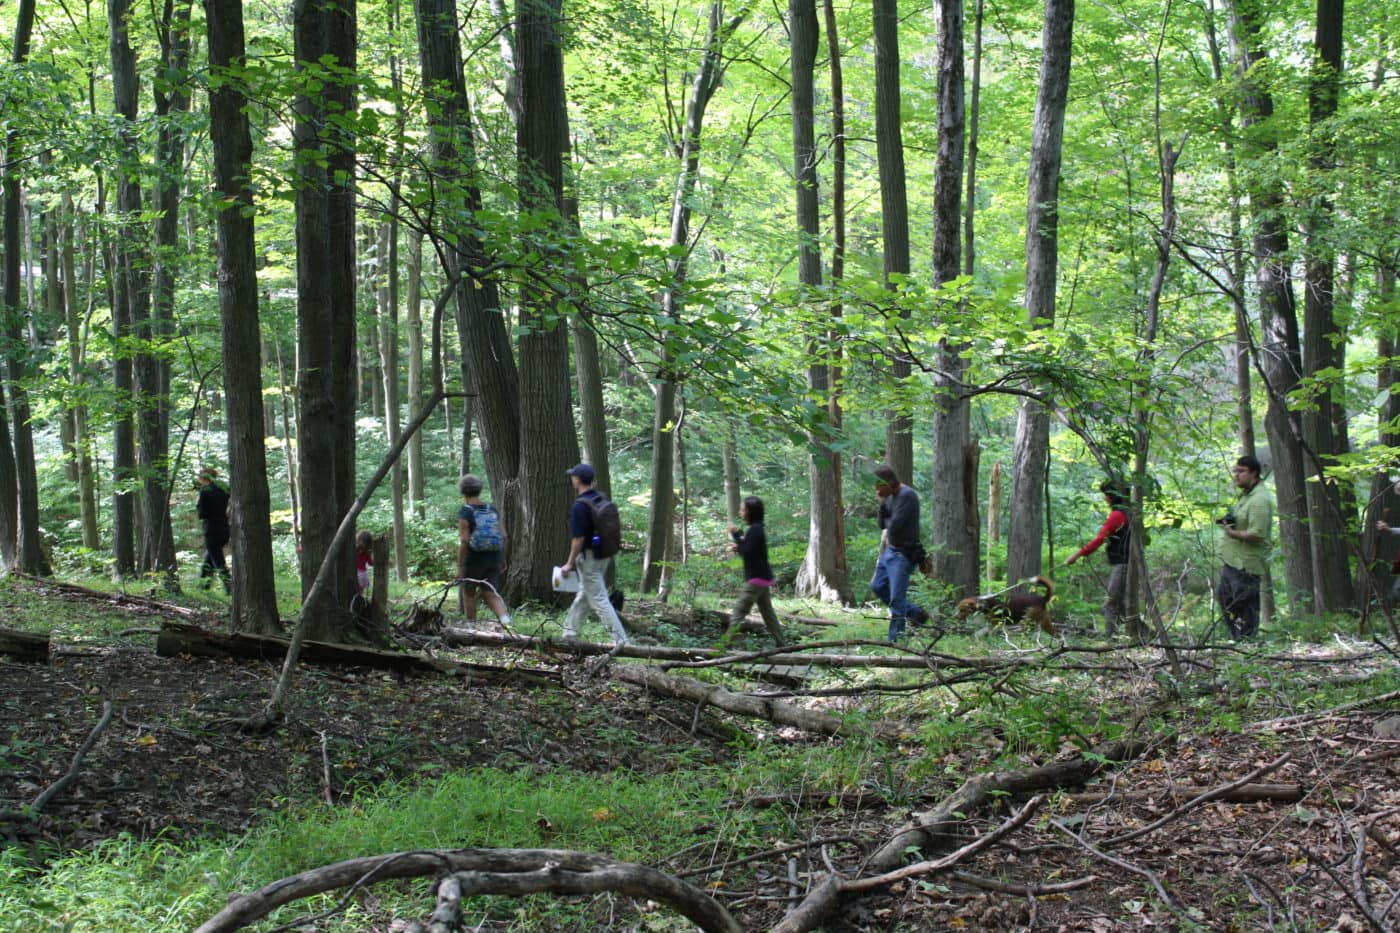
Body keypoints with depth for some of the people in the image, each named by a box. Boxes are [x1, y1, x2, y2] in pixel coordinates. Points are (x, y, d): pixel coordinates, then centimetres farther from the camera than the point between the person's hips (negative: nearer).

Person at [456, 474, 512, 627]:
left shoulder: (465, 512, -10)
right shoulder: (492, 509, 7)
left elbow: (464, 541, -17)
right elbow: (503, 536, 5)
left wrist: (459, 566, -13)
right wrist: (503, 559, 15)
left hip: (473, 559, -4)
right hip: (494, 558, 4)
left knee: (468, 594, 14)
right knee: (492, 594, 4)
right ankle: (505, 619, -20)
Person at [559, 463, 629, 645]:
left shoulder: (579, 506, -21)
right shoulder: (601, 499, 4)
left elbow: (578, 538, -21)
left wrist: (570, 563, -13)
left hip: (588, 557, -9)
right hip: (604, 555, 9)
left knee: (598, 599, -6)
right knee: (583, 595, 19)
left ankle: (620, 639, -10)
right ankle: (569, 631, 31)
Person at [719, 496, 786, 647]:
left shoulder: (754, 529, -16)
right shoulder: (758, 528, 14)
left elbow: (748, 553, -20)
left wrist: (737, 536, -16)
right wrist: (738, 548, 7)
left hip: (756, 578, -10)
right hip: (763, 577, 10)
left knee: (739, 611, -10)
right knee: (768, 613, 14)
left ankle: (725, 642, -12)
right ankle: (781, 644, 17)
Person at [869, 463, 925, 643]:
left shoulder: (907, 496, -19)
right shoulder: (890, 496, 9)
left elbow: (894, 525, -24)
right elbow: (883, 525, 12)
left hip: (903, 555, -10)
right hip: (890, 550, 10)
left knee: (896, 598, -6)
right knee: (877, 587, 17)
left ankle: (895, 640, 1)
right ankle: (915, 613, 25)